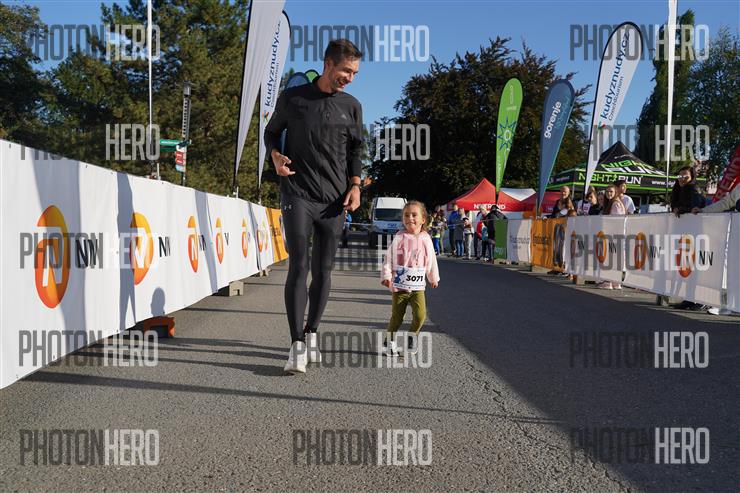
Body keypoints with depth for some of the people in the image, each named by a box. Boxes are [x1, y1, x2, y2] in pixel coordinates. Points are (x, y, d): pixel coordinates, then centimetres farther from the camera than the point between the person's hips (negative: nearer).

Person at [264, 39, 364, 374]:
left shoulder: (352, 107, 11)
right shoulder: (292, 98, 4)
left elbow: (356, 150, 17)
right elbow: (271, 132, 16)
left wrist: (355, 186, 2)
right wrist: (275, 155, -6)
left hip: (334, 198, 3)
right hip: (298, 193, -3)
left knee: (323, 270, 6)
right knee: (299, 266, -12)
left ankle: (311, 334, 21)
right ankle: (297, 346, -8)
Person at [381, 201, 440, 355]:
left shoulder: (425, 239, 2)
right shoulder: (399, 238, -6)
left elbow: (431, 260, 14)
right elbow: (389, 258, -5)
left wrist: (434, 278, 24)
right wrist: (386, 275, -16)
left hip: (418, 286, 2)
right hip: (399, 285, -1)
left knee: (420, 315, -12)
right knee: (397, 317, 4)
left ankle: (412, 337, 16)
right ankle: (390, 341, 27)